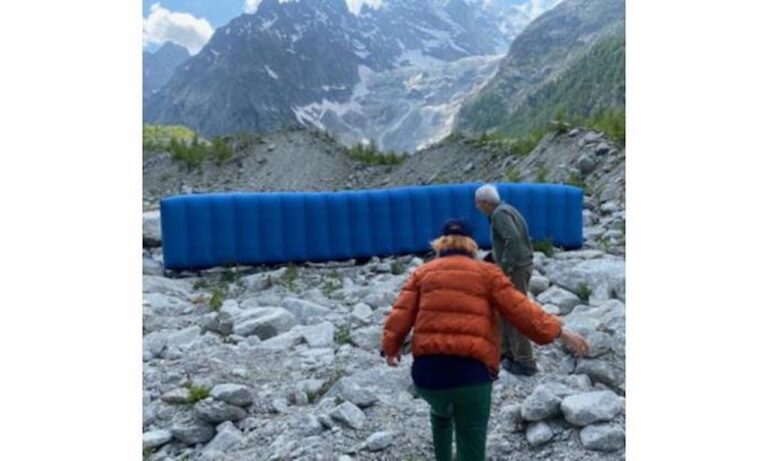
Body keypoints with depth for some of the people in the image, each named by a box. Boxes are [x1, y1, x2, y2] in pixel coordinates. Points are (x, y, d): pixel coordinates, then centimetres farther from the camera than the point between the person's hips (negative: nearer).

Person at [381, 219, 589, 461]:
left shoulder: (423, 272, 13)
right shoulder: (487, 273, 7)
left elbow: (401, 313, 5)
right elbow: (520, 310, 2)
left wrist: (391, 346, 11)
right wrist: (559, 332, 8)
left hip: (427, 370, 3)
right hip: (471, 373, -3)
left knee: (441, 415, 35)